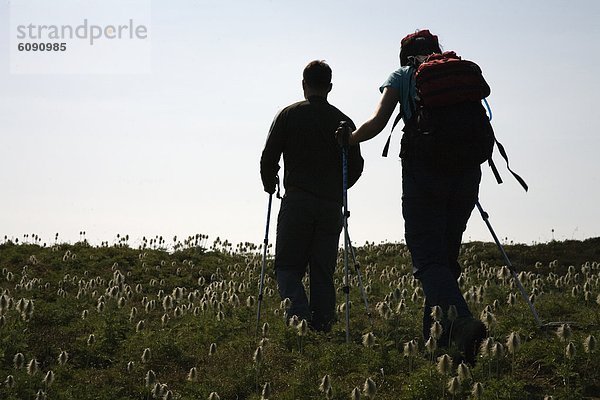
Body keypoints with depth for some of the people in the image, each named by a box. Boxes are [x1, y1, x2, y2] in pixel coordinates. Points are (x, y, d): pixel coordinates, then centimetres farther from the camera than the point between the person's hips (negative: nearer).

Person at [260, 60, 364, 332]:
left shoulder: (288, 115, 3)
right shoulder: (343, 121, 10)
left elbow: (269, 157, 0)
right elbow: (356, 166, 9)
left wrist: (270, 185, 18)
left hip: (297, 202, -3)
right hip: (331, 206, 3)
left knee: (288, 268, 2)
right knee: (323, 273, 8)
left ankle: (301, 317, -19)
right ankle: (322, 328, 1)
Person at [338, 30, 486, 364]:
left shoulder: (402, 76, 12)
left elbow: (378, 123, 2)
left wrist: (348, 139, 20)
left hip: (423, 173, -4)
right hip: (466, 173, 4)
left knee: (428, 260, -7)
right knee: (447, 257, 13)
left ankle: (462, 322, -32)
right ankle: (436, 340, 14)